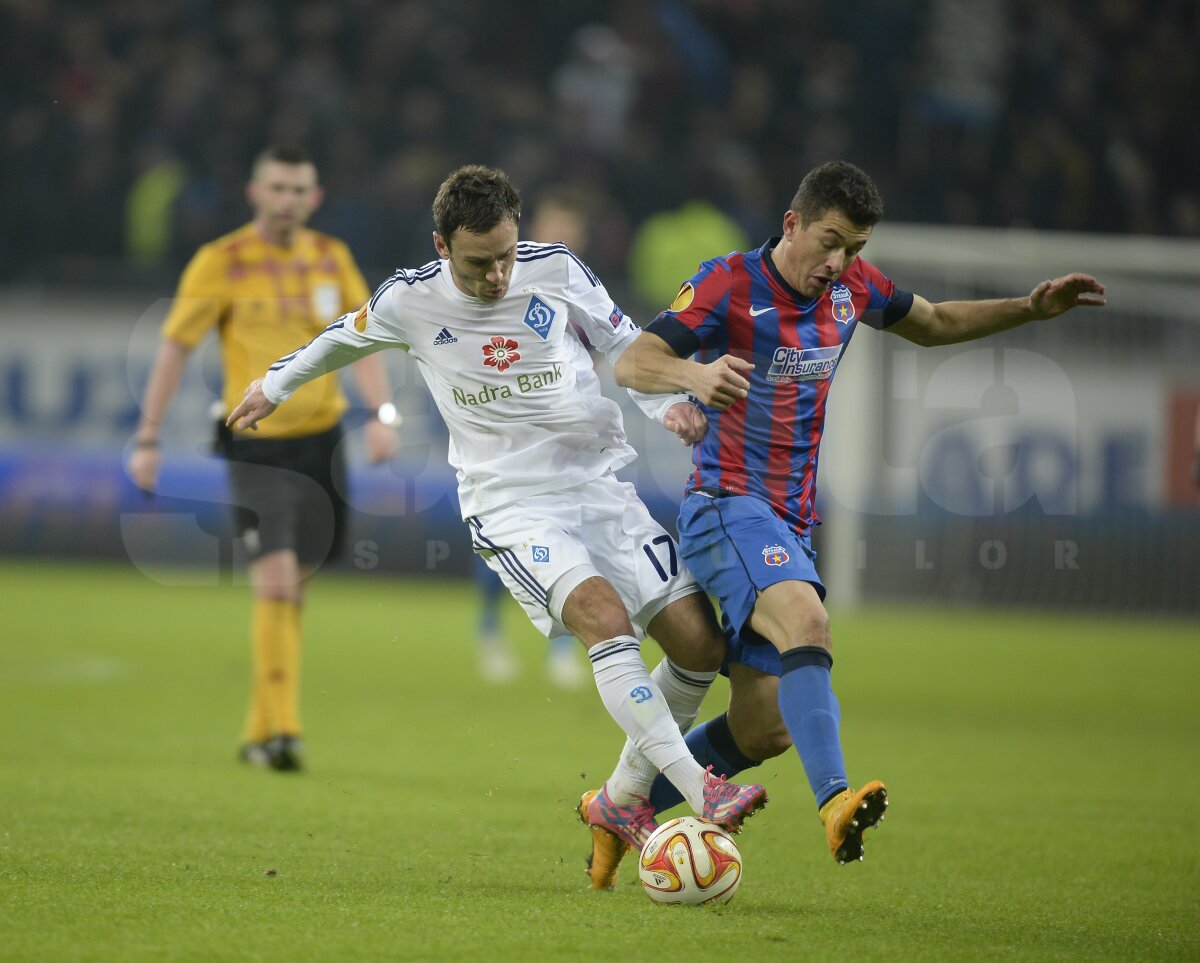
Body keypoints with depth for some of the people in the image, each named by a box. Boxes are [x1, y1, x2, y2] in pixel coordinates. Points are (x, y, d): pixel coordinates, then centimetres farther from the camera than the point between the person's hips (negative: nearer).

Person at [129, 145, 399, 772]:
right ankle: (280, 730, -13)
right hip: (257, 444, -4)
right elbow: (174, 347, -2)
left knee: (295, 583, 9)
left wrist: (383, 414, -9)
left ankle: (258, 732, 20)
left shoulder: (332, 259, 8)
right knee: (276, 581, -15)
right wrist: (148, 438, -4)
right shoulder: (221, 263, -5)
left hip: (321, 438, 4)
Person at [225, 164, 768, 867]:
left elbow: (625, 344, 13)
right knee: (602, 613, -30)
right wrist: (275, 386, 31)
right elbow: (345, 338, 18)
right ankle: (699, 791, -37)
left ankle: (623, 797, 14)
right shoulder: (410, 300, -4)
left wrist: (670, 402, -5)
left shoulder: (557, 269, -2)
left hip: (598, 484, 3)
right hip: (511, 505, -3)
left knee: (700, 642, -5)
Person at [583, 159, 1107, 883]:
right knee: (806, 622, -35)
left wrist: (1032, 308, 12)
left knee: (764, 727, 4)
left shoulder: (853, 287, 7)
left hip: (793, 520, 7)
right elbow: (631, 364, -18)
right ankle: (835, 801, -50)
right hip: (729, 506, -7)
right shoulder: (730, 284, -12)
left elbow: (935, 323, 25)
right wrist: (695, 374, -40)